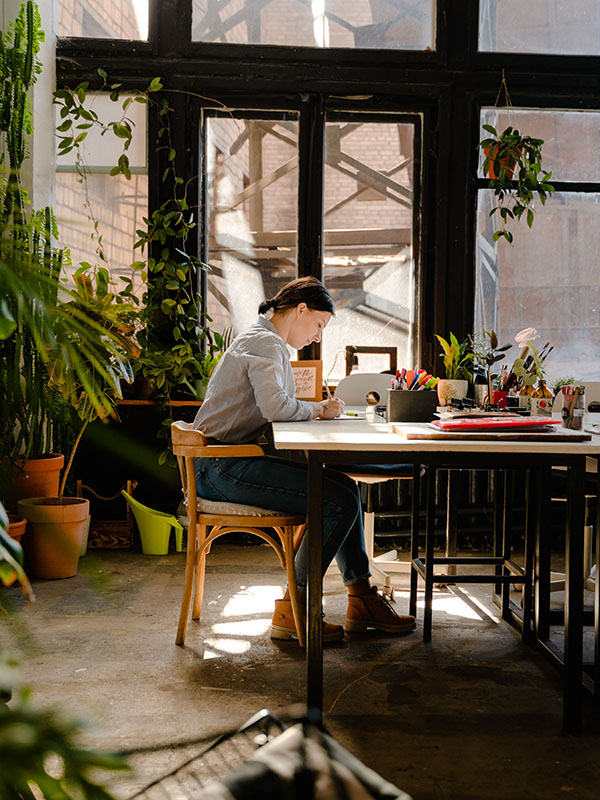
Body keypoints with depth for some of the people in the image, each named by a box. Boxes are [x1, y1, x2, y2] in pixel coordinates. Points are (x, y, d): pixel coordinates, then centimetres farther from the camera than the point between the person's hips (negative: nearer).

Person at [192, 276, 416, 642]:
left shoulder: (272, 344, 22)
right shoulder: (265, 343, -12)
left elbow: (274, 408, 19)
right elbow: (275, 406, -28)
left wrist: (317, 410, 2)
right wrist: (318, 410, -9)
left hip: (235, 460, 11)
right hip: (221, 466, -11)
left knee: (345, 485, 11)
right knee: (340, 501, -16)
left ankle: (362, 597, 15)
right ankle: (292, 610, -8)